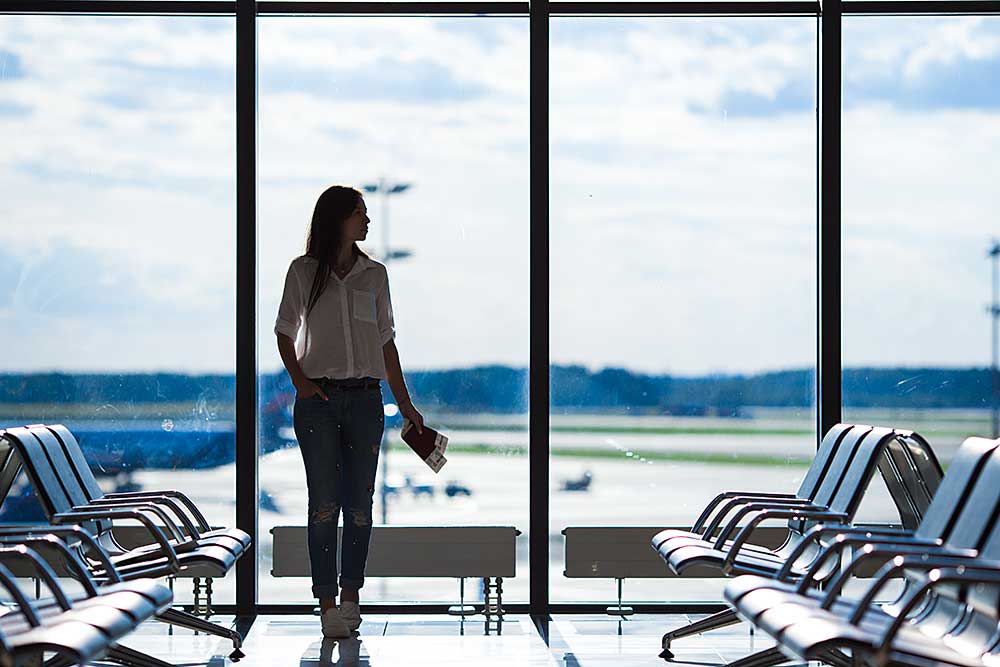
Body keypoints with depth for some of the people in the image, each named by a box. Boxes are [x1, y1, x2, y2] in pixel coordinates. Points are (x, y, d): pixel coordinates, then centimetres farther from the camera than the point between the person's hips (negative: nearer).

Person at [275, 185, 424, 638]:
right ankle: (327, 604, -1)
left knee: (359, 504, 3)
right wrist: (299, 380, -5)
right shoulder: (303, 272, 3)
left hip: (365, 398, 2)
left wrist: (404, 402, 11)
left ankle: (350, 595, 13)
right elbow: (284, 332, 10)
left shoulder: (374, 274, 9)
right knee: (324, 504, -3)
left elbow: (386, 341, 13)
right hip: (319, 398, -2)